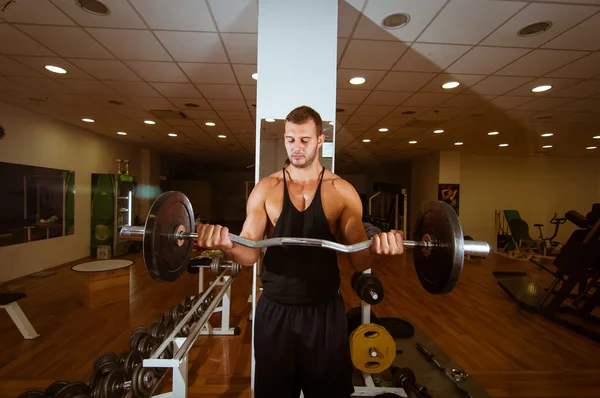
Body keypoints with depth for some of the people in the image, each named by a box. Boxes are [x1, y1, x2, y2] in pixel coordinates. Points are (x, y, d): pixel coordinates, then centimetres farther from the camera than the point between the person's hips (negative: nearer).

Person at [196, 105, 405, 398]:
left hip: (324, 309, 0)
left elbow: (358, 259, -4)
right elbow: (249, 253, -5)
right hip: (274, 309, 1)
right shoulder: (265, 189, -2)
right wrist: (227, 245, -26)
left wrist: (374, 249, -26)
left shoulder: (342, 192, -4)